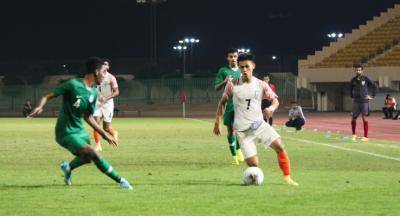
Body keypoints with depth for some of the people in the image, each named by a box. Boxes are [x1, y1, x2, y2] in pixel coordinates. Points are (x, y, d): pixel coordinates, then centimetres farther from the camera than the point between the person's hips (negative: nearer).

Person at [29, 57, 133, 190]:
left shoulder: (94, 93, 4)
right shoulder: (73, 85, -20)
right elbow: (48, 96, -17)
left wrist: (104, 135, 12)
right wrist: (40, 107, -37)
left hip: (79, 130, 9)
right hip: (66, 133, -9)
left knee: (87, 158, 24)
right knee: (93, 154, -19)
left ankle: (68, 168, 52)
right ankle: (120, 181, -10)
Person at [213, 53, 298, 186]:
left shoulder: (260, 85, 1)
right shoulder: (232, 85, -2)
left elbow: (275, 100, 4)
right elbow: (222, 102, 9)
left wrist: (271, 108, -19)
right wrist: (217, 122, 6)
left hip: (259, 125, 2)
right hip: (242, 131, -2)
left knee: (279, 146, -19)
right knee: (253, 164, -11)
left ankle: (287, 177, -5)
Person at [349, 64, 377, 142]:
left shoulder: (366, 79, -5)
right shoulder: (353, 80, 5)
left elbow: (375, 86, 1)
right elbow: (351, 89, 23)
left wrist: (372, 96, -1)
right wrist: (352, 97, 15)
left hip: (364, 101, -3)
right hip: (356, 102, 3)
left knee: (365, 118, -5)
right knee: (353, 118, 4)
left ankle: (366, 136, -1)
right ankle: (354, 134, 22)